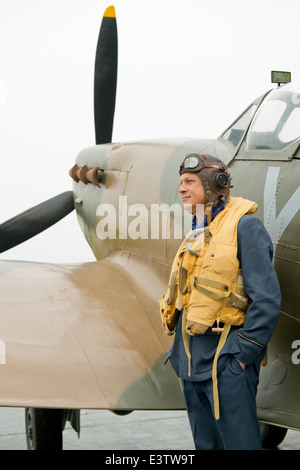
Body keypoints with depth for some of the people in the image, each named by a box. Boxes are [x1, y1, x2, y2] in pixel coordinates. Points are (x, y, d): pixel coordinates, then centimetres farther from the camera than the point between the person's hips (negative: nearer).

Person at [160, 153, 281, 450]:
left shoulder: (244, 226, -10)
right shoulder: (196, 233, 15)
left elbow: (267, 299, -16)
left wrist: (242, 354, -17)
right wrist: (181, 348, 16)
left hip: (226, 361, -8)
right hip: (191, 360, 8)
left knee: (238, 441, -4)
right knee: (205, 443, 15)